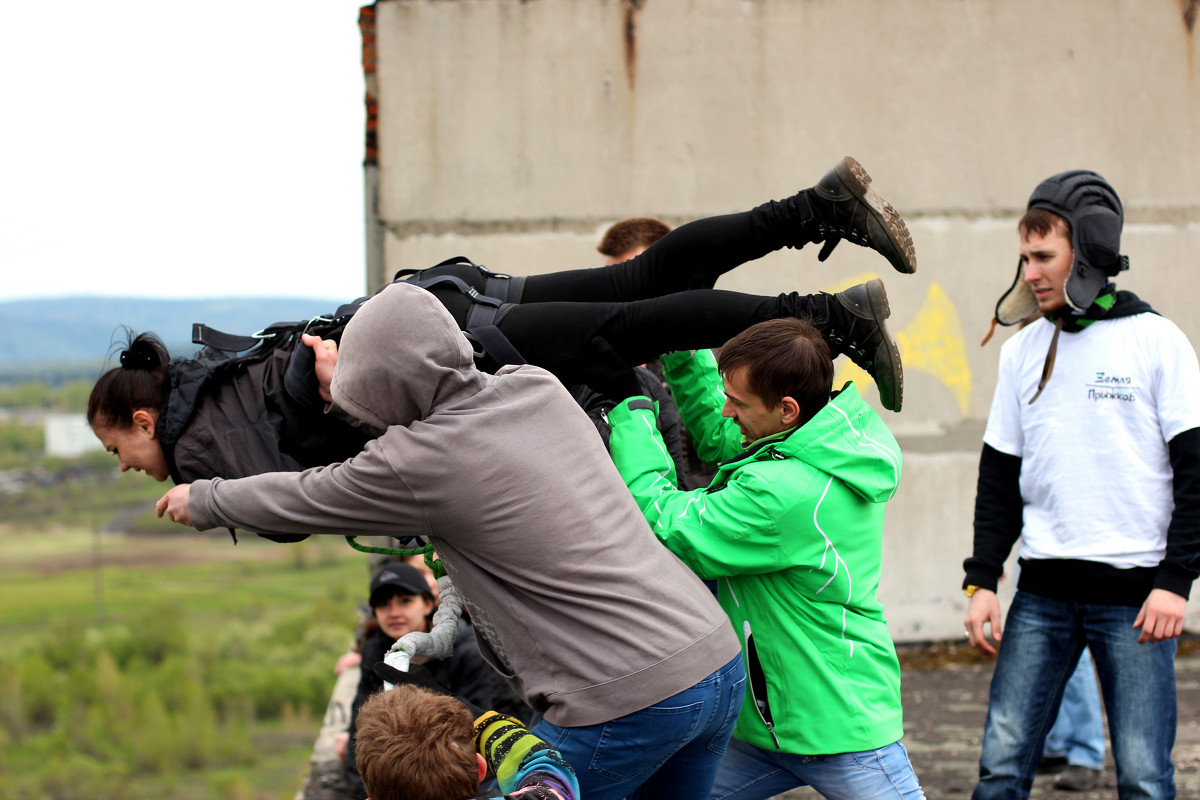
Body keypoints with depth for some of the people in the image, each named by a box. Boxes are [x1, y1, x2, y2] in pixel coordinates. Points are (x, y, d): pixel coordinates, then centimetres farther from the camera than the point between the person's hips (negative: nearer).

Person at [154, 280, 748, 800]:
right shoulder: (538, 388, 8)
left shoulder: (420, 462, -11)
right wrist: (357, 386, 41)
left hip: (627, 704, -8)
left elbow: (299, 500, 8)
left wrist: (202, 502, 25)